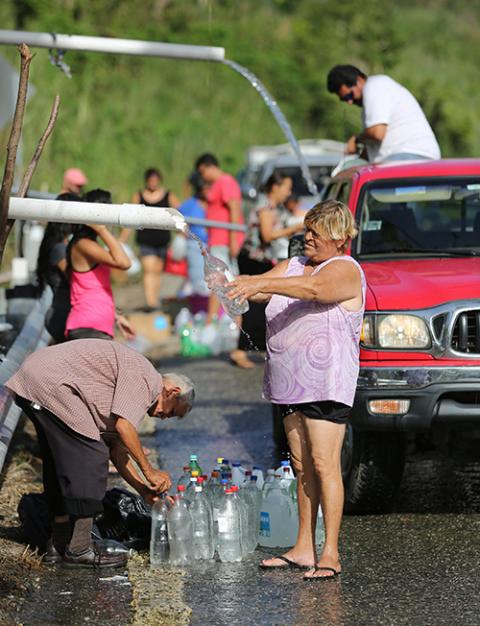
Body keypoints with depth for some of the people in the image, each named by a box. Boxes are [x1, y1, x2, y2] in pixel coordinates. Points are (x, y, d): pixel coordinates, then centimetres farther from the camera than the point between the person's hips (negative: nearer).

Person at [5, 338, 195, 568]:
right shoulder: (145, 377, -6)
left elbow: (116, 447, 24)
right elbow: (124, 426, -17)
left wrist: (144, 489, 20)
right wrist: (149, 471, -7)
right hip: (49, 383, -11)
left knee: (62, 465, 18)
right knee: (90, 460, -8)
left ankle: (59, 545, 24)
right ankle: (79, 550, -5)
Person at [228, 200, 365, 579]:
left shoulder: (345, 271, -7)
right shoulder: (294, 266, 18)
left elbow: (314, 288, -27)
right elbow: (261, 287, 6)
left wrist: (262, 284, -37)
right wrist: (231, 284, -17)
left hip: (327, 384, -8)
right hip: (291, 384, 8)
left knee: (324, 464, -10)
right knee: (302, 467, 9)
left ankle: (330, 554, -10)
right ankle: (304, 548, 14)